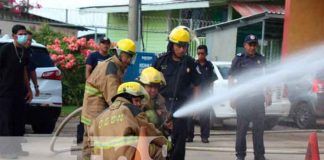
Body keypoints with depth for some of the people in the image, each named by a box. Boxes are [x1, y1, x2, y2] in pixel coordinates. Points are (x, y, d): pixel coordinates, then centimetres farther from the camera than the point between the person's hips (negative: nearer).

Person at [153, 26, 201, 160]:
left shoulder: (189, 62, 3)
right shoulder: (162, 60, 1)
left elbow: (196, 85, 9)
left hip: (181, 104, 0)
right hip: (163, 102, 0)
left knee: (179, 136, 2)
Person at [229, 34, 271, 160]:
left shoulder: (260, 59, 9)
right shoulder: (239, 59, -1)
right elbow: (231, 78, -2)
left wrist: (267, 94, 11)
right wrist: (232, 97, -7)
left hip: (257, 97, 3)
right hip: (242, 98, -3)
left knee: (259, 126, 4)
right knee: (242, 127, 3)